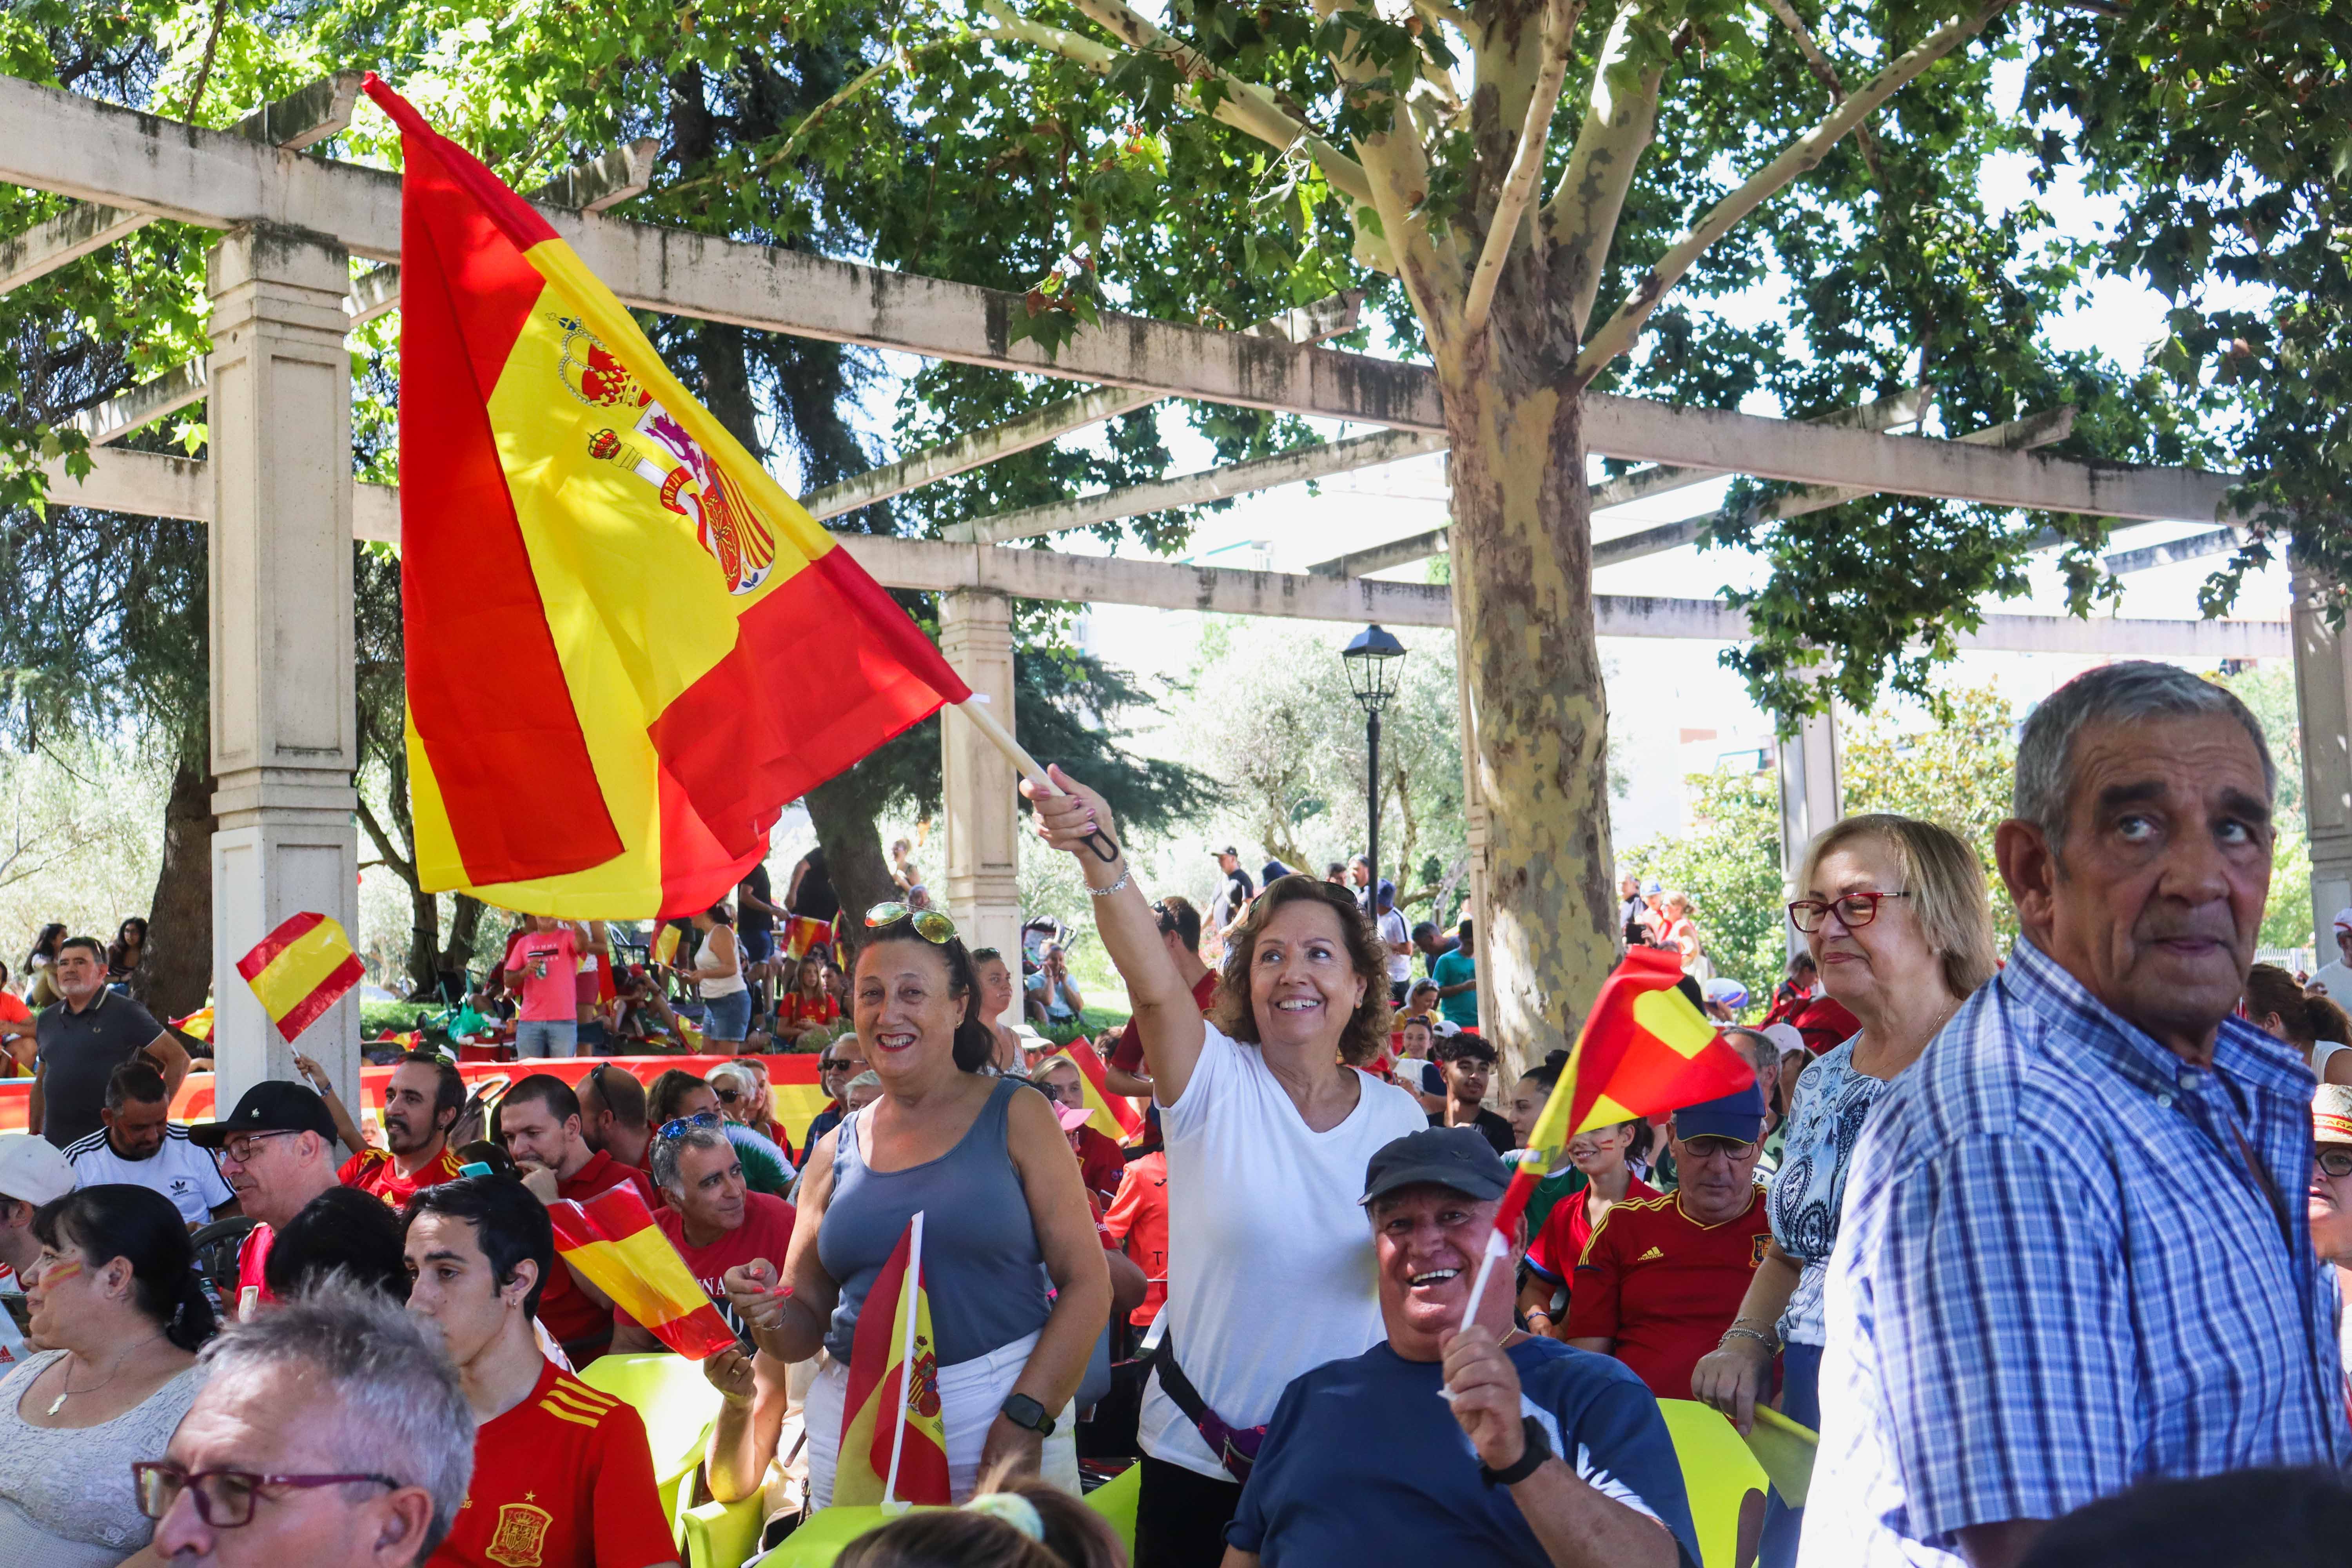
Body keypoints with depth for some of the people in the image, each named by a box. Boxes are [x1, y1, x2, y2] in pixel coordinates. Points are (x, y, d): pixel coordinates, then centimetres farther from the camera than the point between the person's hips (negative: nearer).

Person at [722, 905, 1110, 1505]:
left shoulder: (1015, 1116, 1)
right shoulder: (836, 1151, 12)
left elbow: (1088, 1285, -6)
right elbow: (806, 1326, 18)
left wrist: (1025, 1419, -16)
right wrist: (768, 1315, -5)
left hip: (1000, 1409, -3)